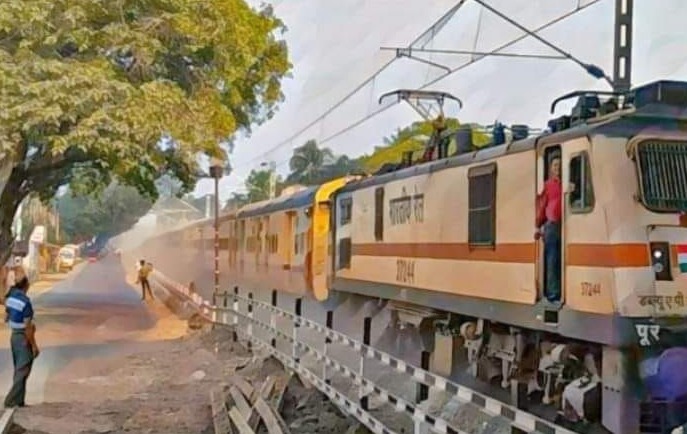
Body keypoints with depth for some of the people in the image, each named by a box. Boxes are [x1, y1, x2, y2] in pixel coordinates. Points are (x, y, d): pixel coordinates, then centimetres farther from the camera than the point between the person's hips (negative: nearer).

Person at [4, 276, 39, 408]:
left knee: (18, 371, 16)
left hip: (14, 336, 9)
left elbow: (6, 318, 14)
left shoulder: (10, 298, 2)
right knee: (22, 372, -1)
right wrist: (34, 346, -15)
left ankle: (19, 401, 22)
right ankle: (11, 400, -2)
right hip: (24, 338, -9)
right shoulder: (25, 302, -23)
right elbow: (28, 328, -21)